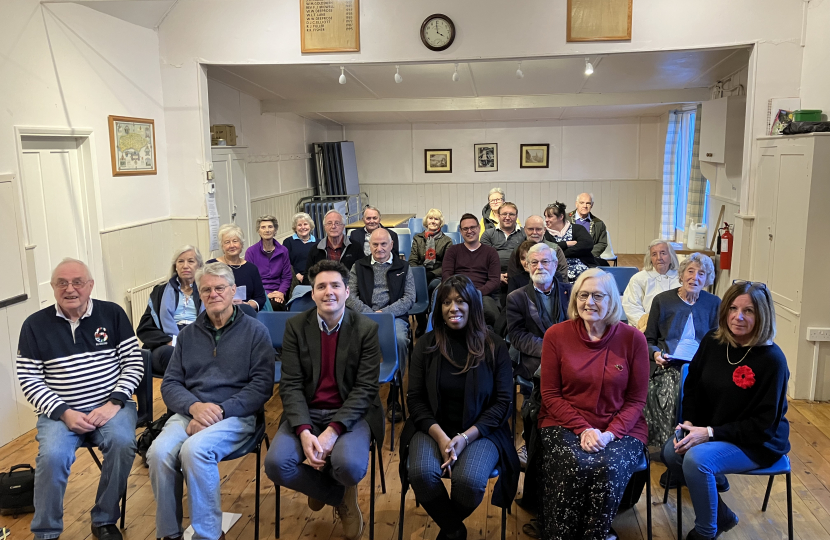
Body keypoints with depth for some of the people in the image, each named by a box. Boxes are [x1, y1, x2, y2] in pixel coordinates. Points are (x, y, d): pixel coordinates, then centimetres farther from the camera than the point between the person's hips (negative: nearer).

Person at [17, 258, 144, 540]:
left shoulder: (113, 314, 1)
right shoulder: (35, 325, 1)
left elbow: (133, 363, 1)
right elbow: (29, 380, 1)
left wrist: (113, 403, -12)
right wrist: (64, 413, -12)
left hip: (110, 406, 0)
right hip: (59, 411, 0)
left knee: (122, 443, -28)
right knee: (51, 457, -27)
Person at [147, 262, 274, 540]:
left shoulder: (254, 330, 3)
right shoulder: (188, 334, 16)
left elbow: (262, 384, -5)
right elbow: (170, 384, 10)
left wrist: (220, 410, -16)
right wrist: (194, 406, -11)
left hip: (236, 415, -4)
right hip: (189, 412, 4)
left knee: (194, 450, -31)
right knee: (158, 453, -26)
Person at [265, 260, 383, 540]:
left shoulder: (366, 328, -5)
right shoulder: (296, 326, 0)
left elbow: (365, 388, -10)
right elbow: (291, 385, -5)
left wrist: (333, 431, -23)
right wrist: (304, 432, -22)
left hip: (351, 413, -2)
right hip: (306, 412, 2)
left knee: (350, 466, -31)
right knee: (276, 464, -24)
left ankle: (321, 489, 11)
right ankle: (340, 496, 5)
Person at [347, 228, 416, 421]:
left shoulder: (403, 267, 15)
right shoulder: (359, 266, 18)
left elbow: (409, 298, 5)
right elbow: (350, 296, 8)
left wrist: (384, 313, -9)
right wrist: (370, 314, -9)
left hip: (394, 316, -1)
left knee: (399, 340, -34)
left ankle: (394, 396, -19)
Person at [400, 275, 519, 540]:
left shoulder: (493, 346, -2)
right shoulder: (426, 345, 2)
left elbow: (503, 401, -3)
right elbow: (415, 398, 1)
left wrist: (466, 437, -15)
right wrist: (440, 436, -15)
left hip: (480, 431, -1)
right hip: (433, 428, 2)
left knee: (469, 479, -30)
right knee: (422, 473, -29)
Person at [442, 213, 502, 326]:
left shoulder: (491, 252, 20)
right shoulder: (453, 251, 23)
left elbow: (495, 280, 7)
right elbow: (446, 275, 9)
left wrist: (477, 292, -13)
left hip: (483, 294, 0)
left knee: (488, 307, -38)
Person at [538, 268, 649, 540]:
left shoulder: (633, 338, -2)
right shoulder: (556, 335, -2)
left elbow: (636, 399, 2)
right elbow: (550, 395, 0)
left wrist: (610, 433, -14)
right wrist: (583, 429, -13)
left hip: (620, 428, 1)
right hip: (564, 423, 0)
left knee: (609, 469, -30)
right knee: (574, 466, -30)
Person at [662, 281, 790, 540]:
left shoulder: (772, 359, -21)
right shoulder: (712, 342, -5)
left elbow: (765, 423, -19)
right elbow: (692, 387, 6)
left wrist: (710, 433, -24)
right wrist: (689, 424, -10)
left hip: (758, 442, -6)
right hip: (708, 431, 6)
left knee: (696, 459, -28)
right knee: (671, 452, -15)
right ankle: (722, 515, 8)